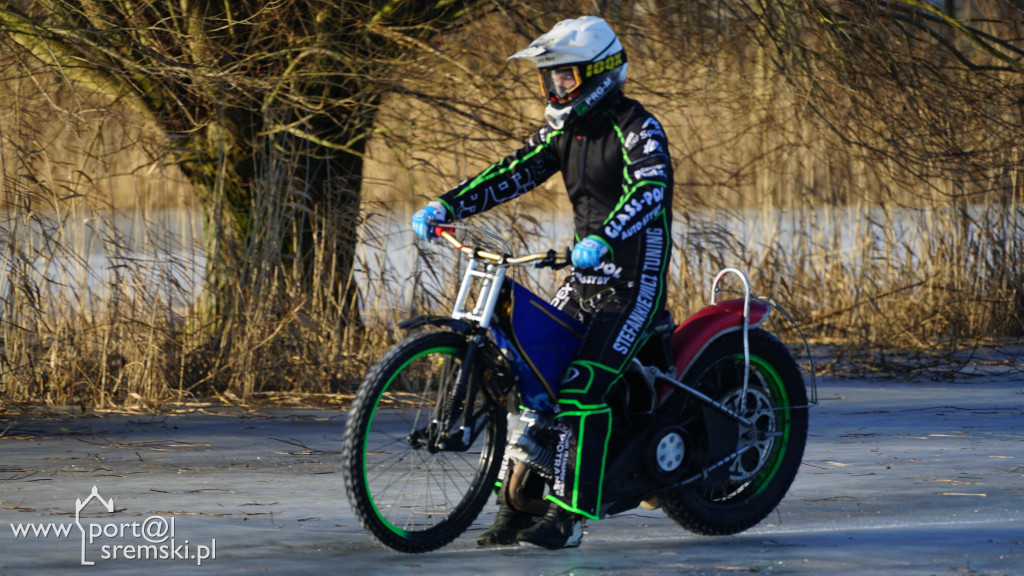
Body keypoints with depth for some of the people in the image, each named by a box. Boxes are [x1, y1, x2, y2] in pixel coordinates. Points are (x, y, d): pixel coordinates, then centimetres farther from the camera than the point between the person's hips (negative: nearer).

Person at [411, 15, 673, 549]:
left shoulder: (635, 127, -15)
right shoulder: (565, 128, 11)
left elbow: (652, 188, -31)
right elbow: (512, 173, 7)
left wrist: (604, 239, -47)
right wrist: (445, 206, -6)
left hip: (634, 279, -9)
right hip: (586, 276, 9)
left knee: (581, 386, -21)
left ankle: (568, 516, -20)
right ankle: (516, 505, 7)